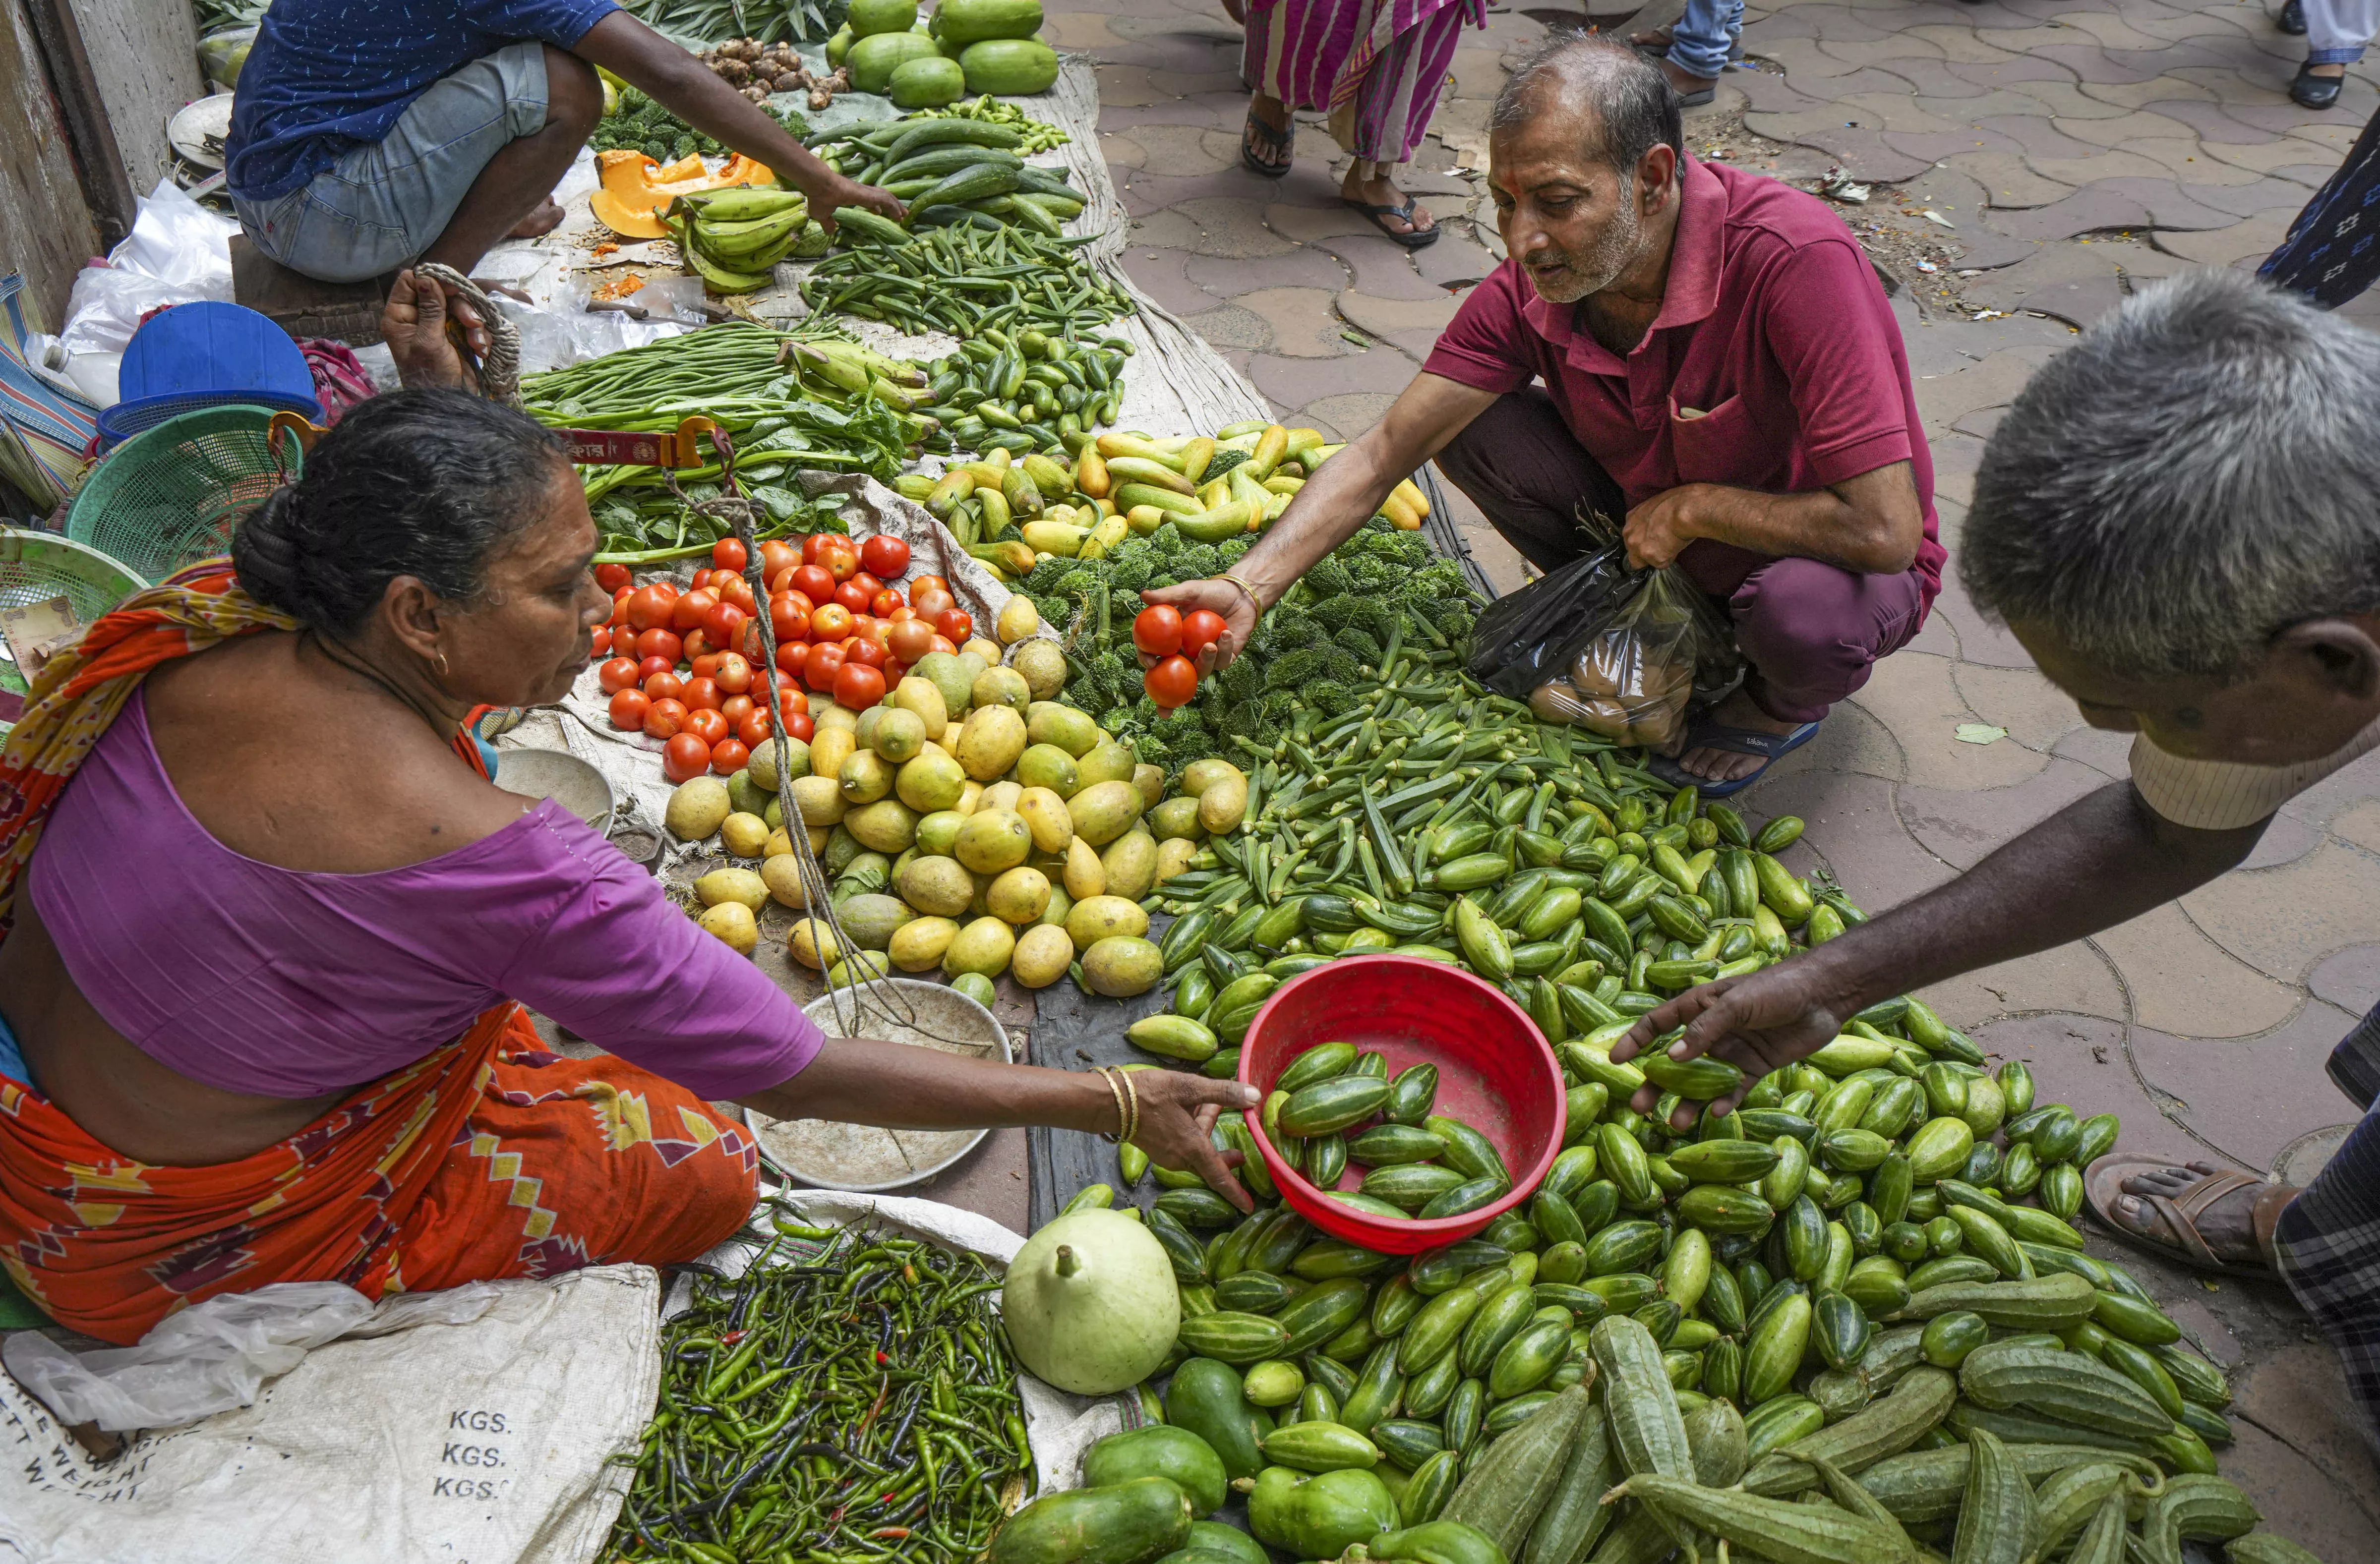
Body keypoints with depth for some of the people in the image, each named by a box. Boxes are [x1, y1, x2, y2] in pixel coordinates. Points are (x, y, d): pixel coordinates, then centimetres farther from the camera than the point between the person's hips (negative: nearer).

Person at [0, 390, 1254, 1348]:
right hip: (171, 1242, -7)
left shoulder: (212, 624, -18)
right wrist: (1117, 1104, -25)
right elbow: (793, 1073, -30)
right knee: (703, 1170, -1)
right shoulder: (479, 858, -38)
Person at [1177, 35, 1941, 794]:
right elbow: (1384, 452, -15)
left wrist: (1691, 507, -25)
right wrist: (1246, 589, -27)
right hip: (1657, 534, 4)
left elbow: (1884, 530, -37)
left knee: (1802, 608, -39)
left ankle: (1783, 701, 1)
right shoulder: (1531, 290, -17)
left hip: (1830, 559, -4)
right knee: (1469, 427, -13)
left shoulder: (1796, 260, -34)